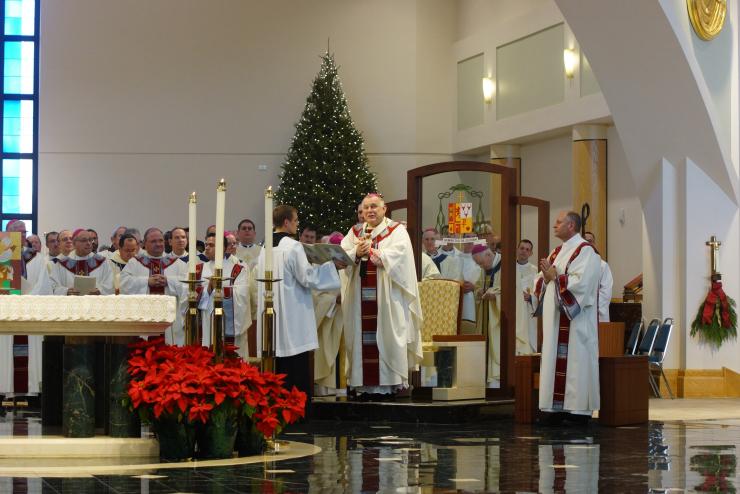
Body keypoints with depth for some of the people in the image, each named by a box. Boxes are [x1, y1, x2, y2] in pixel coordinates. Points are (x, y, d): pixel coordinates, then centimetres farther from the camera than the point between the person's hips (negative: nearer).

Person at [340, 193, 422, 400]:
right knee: (363, 336, -2)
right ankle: (365, 384, 0)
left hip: (387, 296, -3)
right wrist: (357, 253, -13)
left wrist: (371, 252, -10)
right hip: (360, 296, 3)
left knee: (386, 335, -6)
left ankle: (389, 382, -4)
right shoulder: (355, 232, 17)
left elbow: (398, 255, -11)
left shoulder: (396, 231, 5)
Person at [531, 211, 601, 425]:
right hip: (555, 317, 8)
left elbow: (581, 281, -20)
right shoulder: (557, 252, 18)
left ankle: (579, 409, -5)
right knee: (555, 360, 5)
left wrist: (555, 277, -12)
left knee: (575, 359, -7)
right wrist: (546, 276, -6)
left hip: (576, 318, -8)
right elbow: (542, 280, 15)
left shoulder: (585, 251, -7)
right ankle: (558, 408, 7)